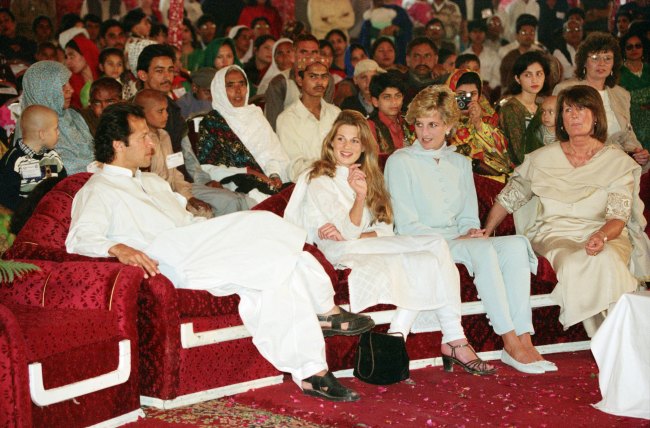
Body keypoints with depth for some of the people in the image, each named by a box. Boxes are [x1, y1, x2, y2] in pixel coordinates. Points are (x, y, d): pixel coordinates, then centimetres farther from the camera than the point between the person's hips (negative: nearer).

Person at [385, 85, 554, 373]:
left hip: (460, 240, 6)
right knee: (484, 249, -33)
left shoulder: (460, 164, 18)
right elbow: (407, 226, -8)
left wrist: (472, 232, -7)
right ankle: (511, 344, -32)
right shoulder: (400, 162, -1)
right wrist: (456, 239, -14)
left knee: (516, 244, -23)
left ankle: (523, 338, -30)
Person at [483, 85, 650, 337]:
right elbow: (508, 198, 15)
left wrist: (602, 236, -27)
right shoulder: (542, 158, 10)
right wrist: (484, 235, 4)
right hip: (555, 234, 1)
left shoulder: (618, 162, 5)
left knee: (606, 259, -38)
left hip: (604, 234, 0)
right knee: (574, 265, -36)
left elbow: (618, 216, -5)